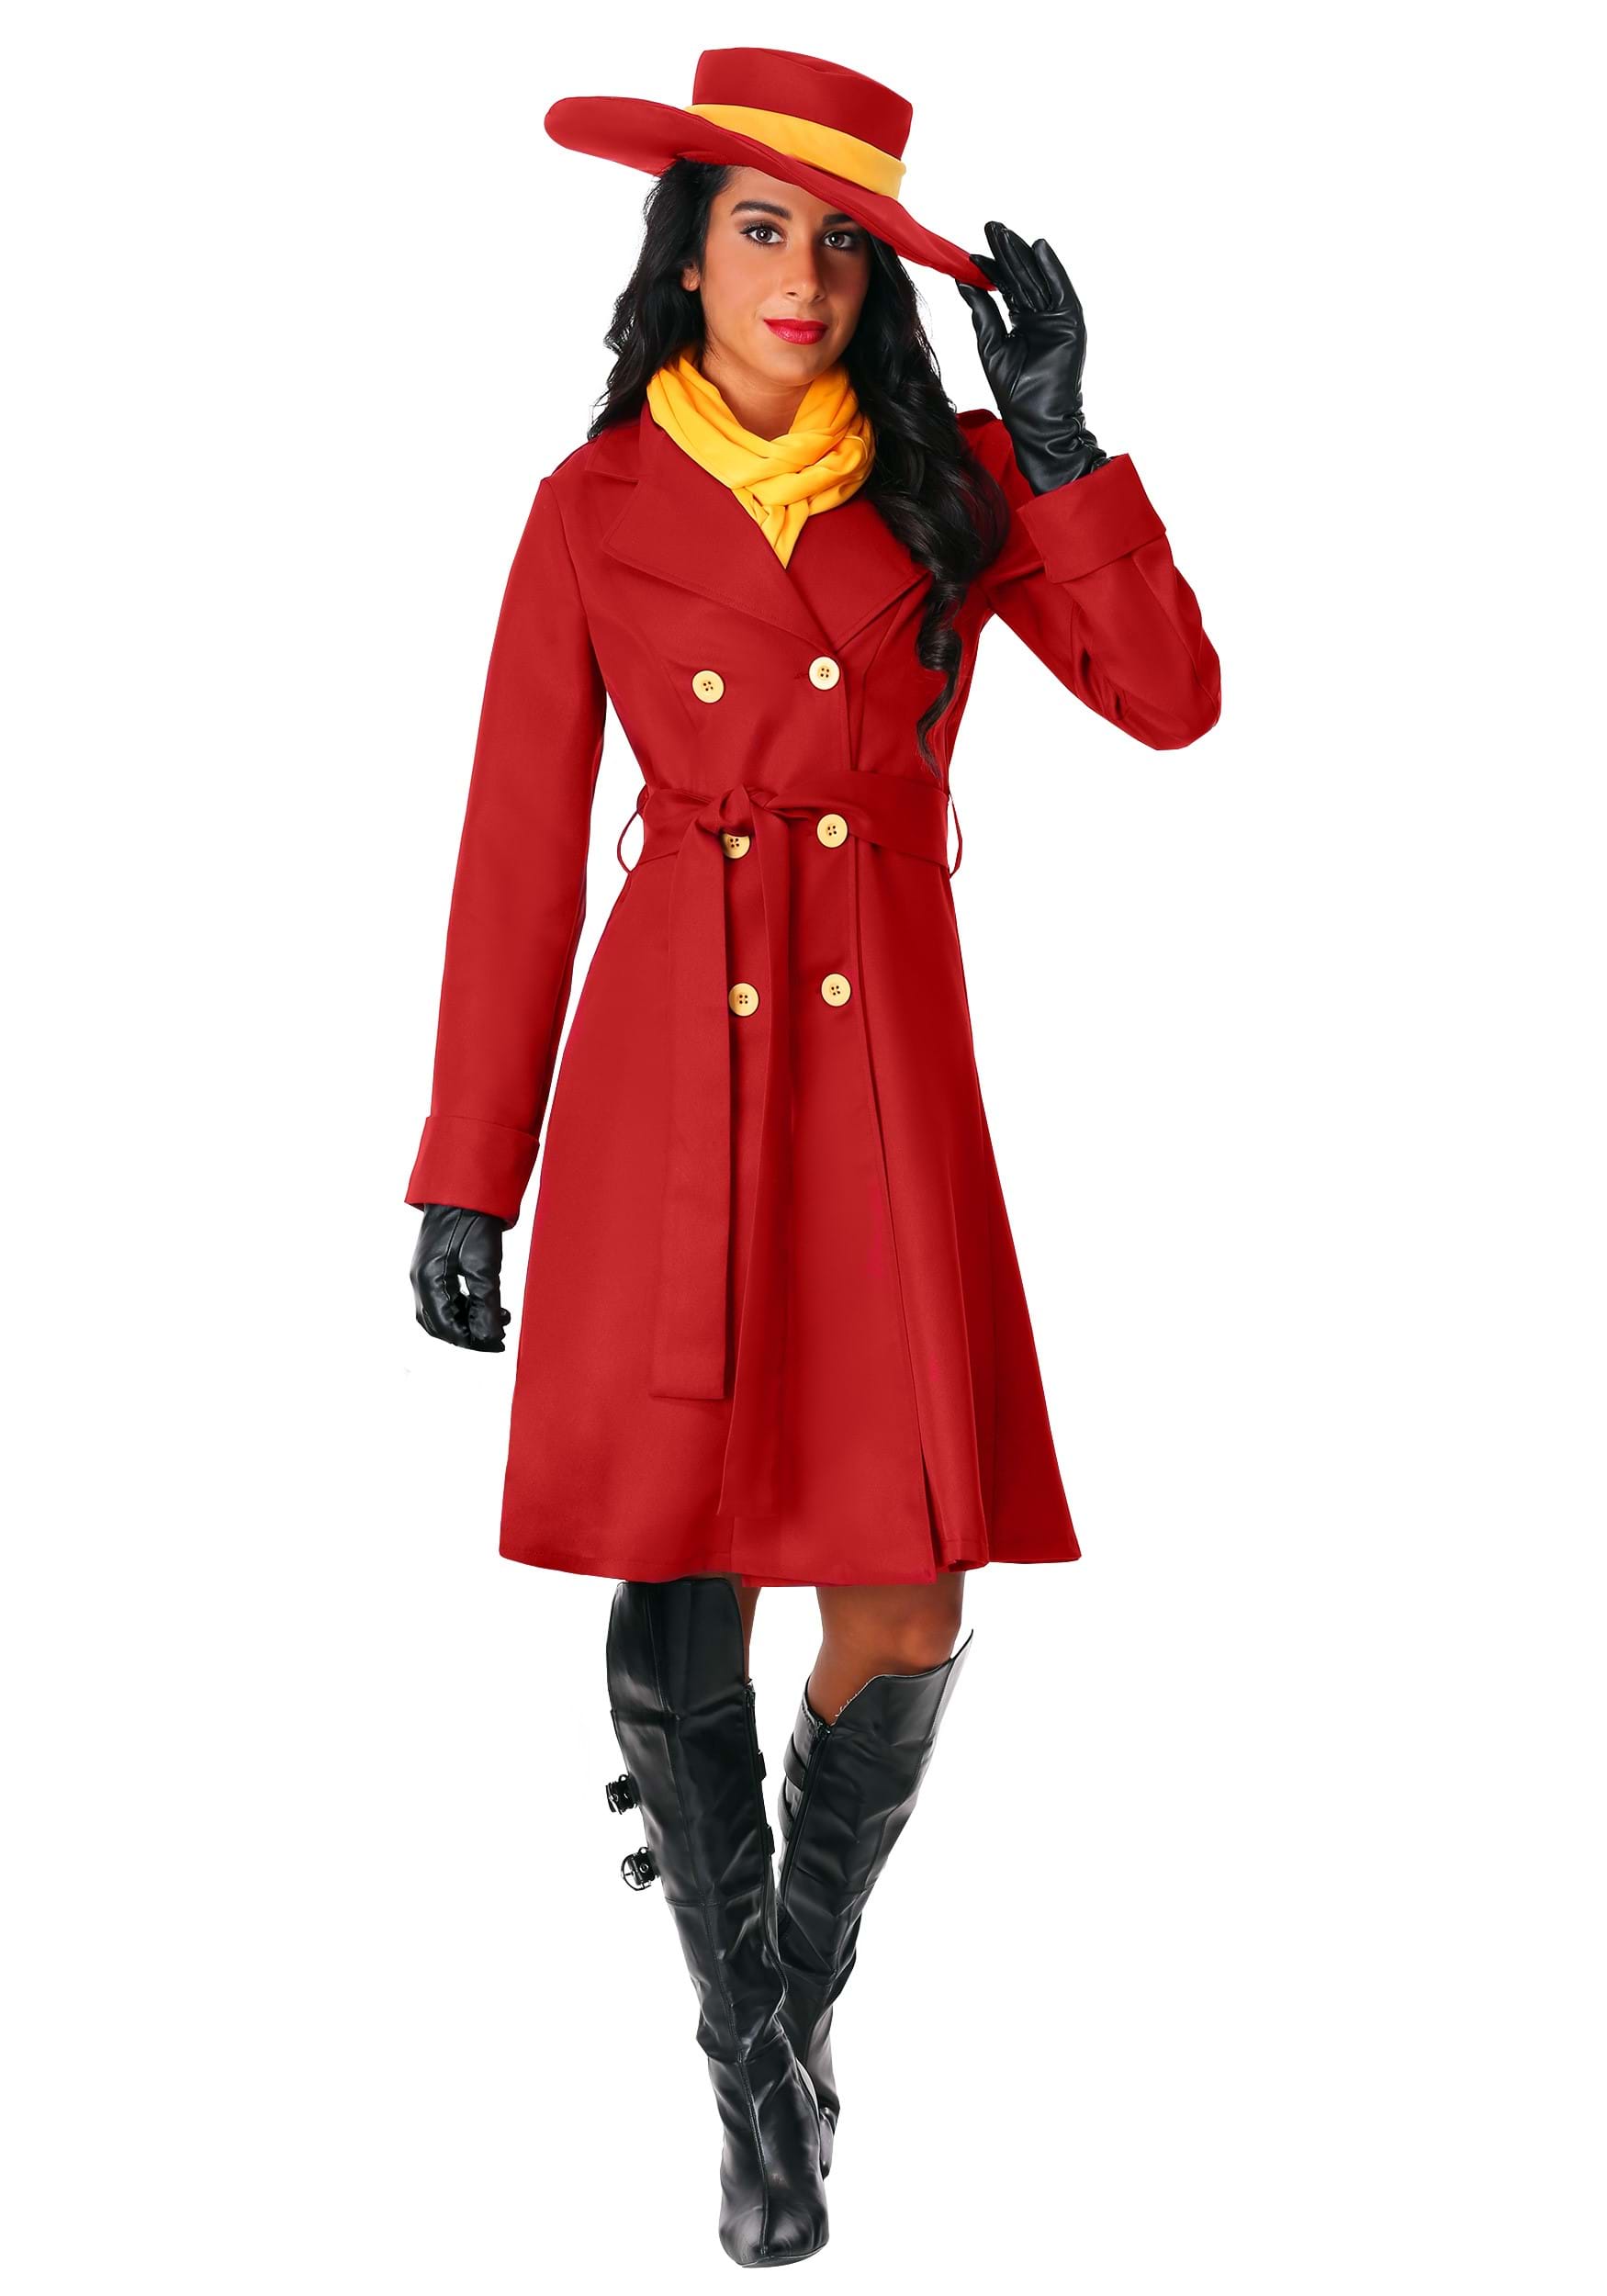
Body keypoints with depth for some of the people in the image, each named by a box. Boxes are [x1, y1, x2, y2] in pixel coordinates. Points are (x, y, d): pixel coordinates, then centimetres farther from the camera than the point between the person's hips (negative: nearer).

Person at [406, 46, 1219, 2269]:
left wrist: (1056, 439, -11)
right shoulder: (593, 512, 4)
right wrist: (467, 1180, 4)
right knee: (680, 1586, 1)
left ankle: (808, 1976, 28)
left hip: (888, 1068, 1)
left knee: (904, 1607, -1)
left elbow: (1171, 700, -4)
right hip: (671, 1070, -1)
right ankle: (748, 2050, 23)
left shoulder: (954, 482, 7)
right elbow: (519, 858, 4)